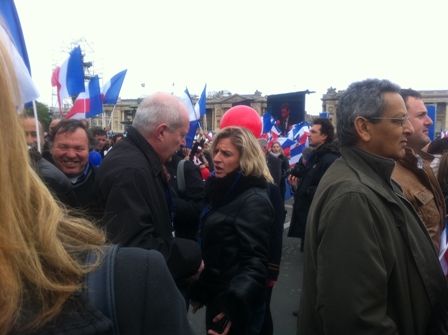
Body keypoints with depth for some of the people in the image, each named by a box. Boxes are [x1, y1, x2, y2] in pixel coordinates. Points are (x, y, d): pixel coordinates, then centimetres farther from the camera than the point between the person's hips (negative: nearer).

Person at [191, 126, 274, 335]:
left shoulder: (254, 200, -20)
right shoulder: (223, 190, 6)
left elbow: (255, 261, -25)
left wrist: (234, 304, -37)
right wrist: (199, 290, 16)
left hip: (236, 307, -8)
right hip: (216, 298, 8)